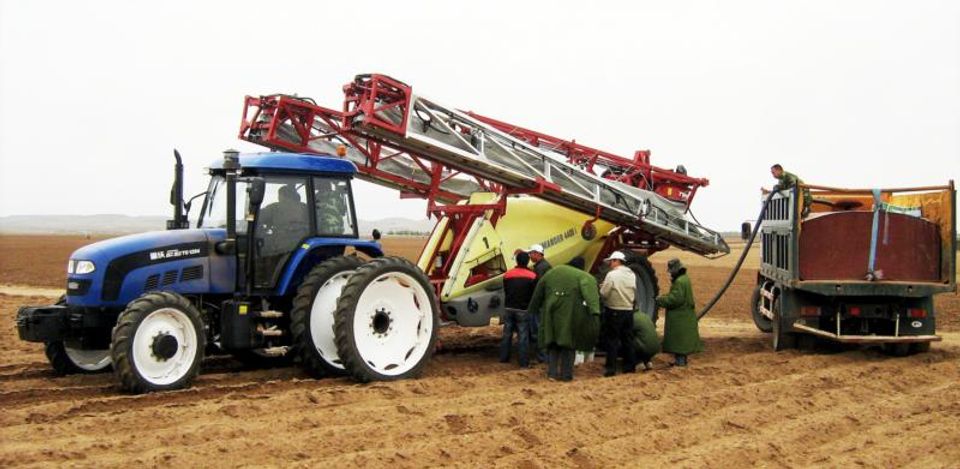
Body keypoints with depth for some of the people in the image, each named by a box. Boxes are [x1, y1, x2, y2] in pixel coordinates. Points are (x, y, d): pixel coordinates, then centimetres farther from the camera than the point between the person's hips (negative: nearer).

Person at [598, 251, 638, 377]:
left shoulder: (612, 274, -14)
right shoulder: (632, 275, 6)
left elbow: (604, 294, -14)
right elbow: (634, 293, 13)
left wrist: (603, 287, 6)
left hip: (614, 311, -6)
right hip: (628, 310, 6)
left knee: (612, 339, 0)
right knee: (627, 339, 13)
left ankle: (611, 367, 0)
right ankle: (630, 365, 18)